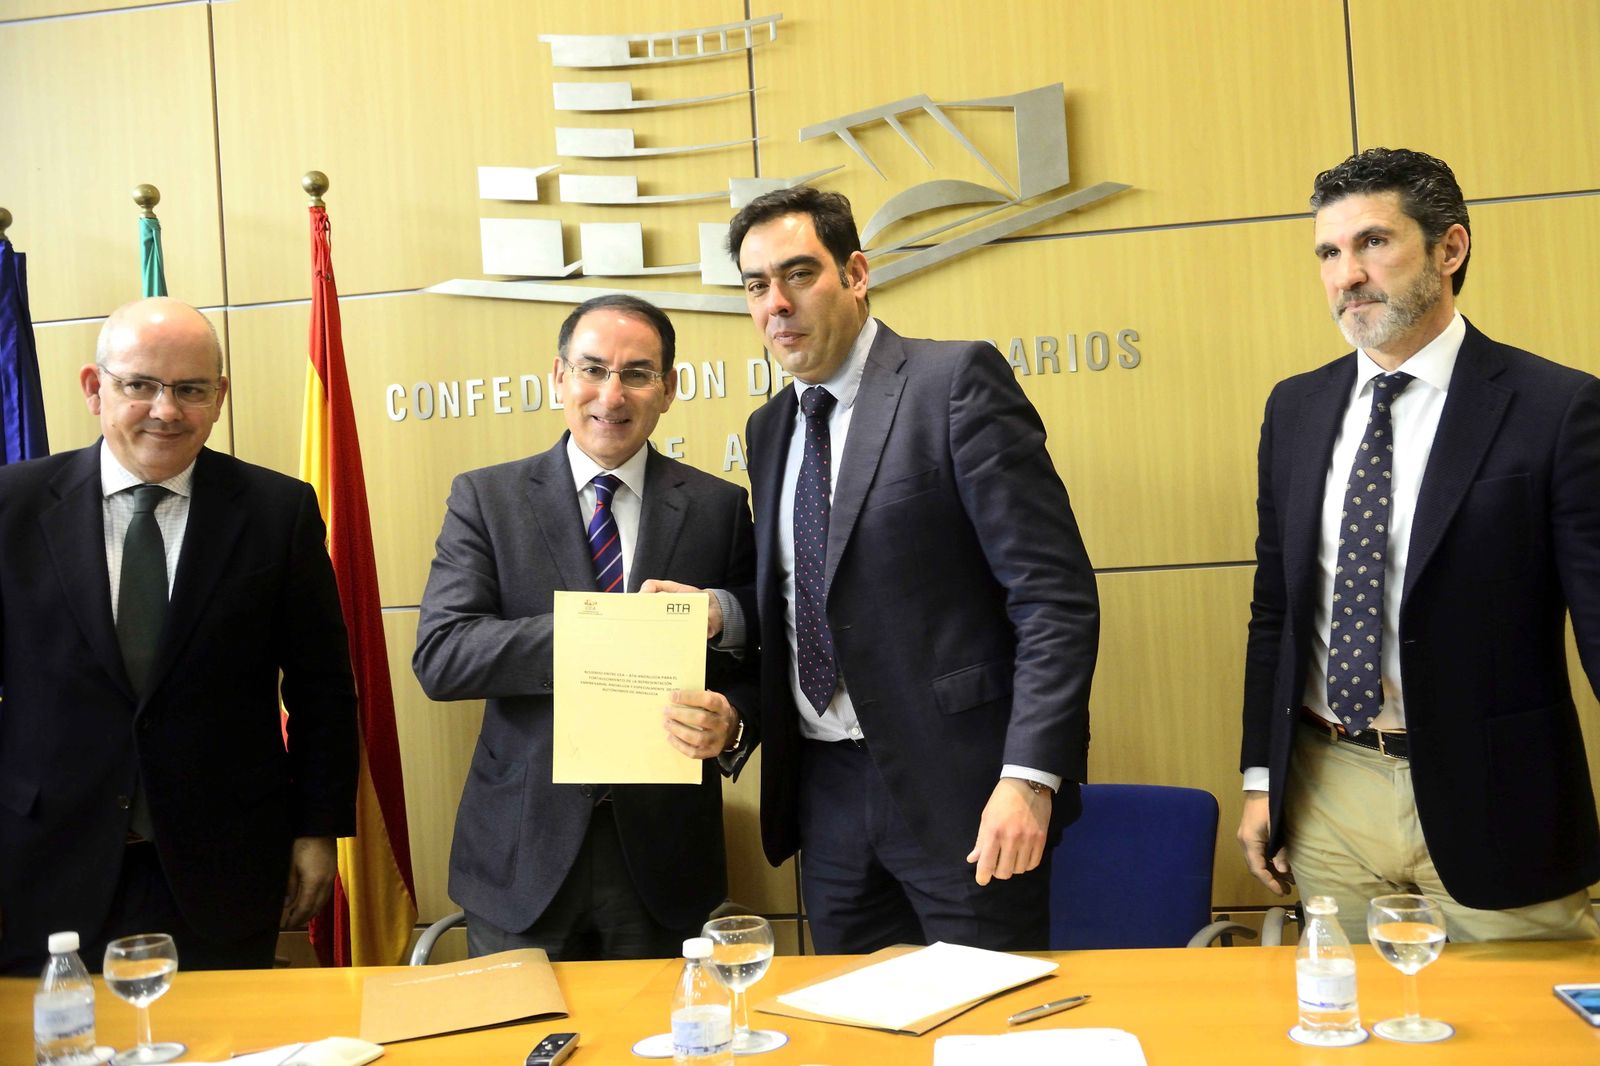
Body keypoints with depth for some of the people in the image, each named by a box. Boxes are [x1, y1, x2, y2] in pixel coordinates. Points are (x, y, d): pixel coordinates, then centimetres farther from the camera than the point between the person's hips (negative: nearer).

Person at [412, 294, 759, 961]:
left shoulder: (719, 507, 3)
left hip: (664, 855, 1)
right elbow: (439, 657, -11)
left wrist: (729, 720, -20)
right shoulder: (485, 499, 0)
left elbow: (754, 661, 4)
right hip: (524, 855, -1)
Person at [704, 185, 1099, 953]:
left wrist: (1030, 776, -21)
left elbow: (1056, 592, -14)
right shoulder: (769, 428, 14)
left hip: (959, 785, -6)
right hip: (828, 790, 6)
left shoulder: (956, 380, -8)